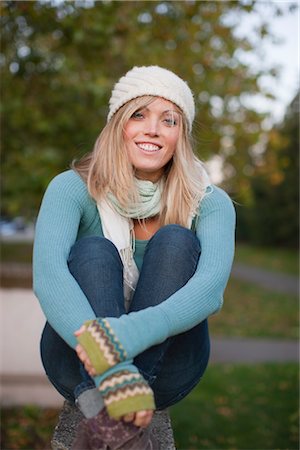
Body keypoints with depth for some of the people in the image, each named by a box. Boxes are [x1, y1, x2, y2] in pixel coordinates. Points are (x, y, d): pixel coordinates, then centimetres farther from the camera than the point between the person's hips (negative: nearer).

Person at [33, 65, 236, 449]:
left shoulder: (209, 203, -6)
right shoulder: (72, 189, -8)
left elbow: (213, 286, -26)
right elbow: (47, 273, -28)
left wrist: (127, 336, -45)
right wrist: (110, 366, -45)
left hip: (164, 370, 1)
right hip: (80, 368, 0)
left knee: (176, 242, -22)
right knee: (95, 252, -25)